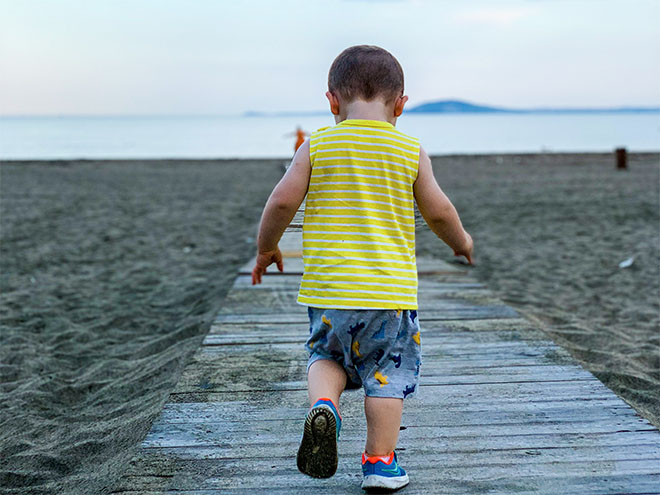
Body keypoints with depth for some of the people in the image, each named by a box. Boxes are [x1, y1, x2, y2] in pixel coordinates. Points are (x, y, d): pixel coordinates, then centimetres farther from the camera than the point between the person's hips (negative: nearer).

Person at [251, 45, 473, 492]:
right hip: (390, 287, -1)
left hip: (328, 288, 1)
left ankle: (323, 405, -5)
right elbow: (438, 211, 5)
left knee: (327, 355, 23)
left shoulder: (317, 146, 1)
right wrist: (461, 240, 26)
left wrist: (266, 247, 16)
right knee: (388, 372, 12)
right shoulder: (411, 151, 1)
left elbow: (283, 200, -1)